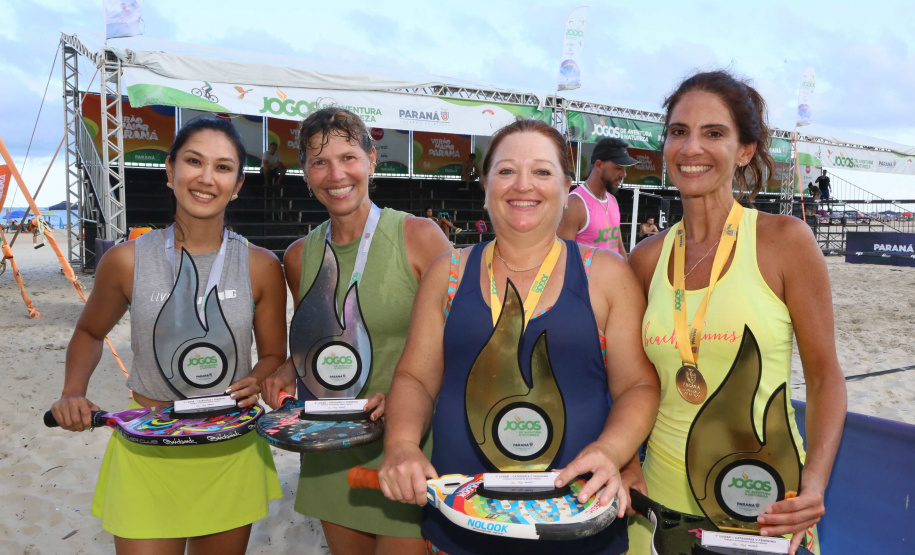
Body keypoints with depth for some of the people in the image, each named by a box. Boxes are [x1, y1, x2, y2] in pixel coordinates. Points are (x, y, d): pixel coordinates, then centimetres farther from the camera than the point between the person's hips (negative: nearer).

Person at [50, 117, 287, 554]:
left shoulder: (261, 267, -5)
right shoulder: (127, 261, -5)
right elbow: (89, 332, 13)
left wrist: (256, 382, -14)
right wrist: (73, 393, -3)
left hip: (232, 451, 1)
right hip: (146, 450, -1)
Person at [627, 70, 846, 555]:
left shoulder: (785, 239, -9)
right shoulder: (647, 257, 0)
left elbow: (824, 377, -6)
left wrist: (814, 483, -19)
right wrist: (625, 461, -4)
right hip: (664, 491, 3)